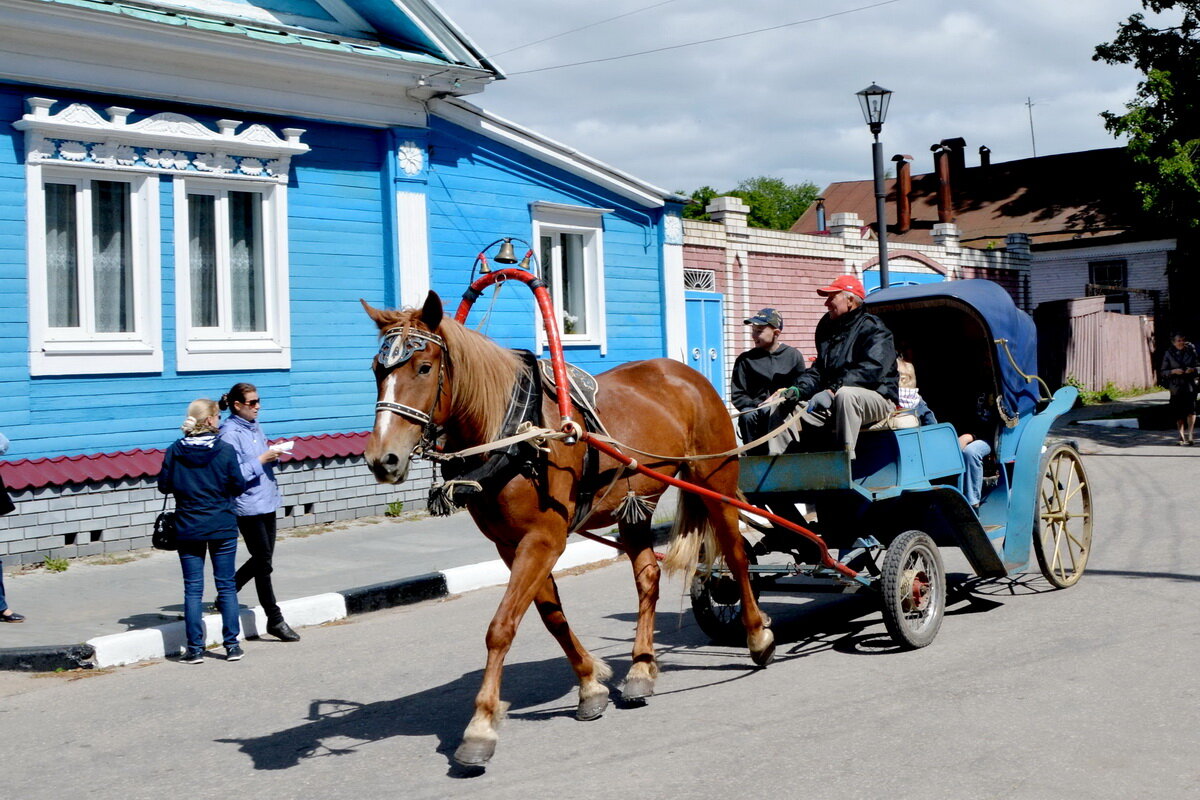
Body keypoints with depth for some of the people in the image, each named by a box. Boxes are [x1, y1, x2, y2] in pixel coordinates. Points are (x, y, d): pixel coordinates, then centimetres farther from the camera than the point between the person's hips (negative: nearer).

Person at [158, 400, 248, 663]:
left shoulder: (175, 451, -4)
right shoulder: (224, 450, -10)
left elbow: (164, 485, 1)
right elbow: (238, 486, -5)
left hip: (188, 529, 1)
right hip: (222, 527, -1)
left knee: (192, 589, 6)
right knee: (226, 586, 9)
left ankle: (195, 648, 6)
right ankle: (232, 645, 11)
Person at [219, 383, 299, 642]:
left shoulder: (255, 426, 12)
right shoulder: (230, 433, -14)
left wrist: (274, 454, 3)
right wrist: (261, 460, -21)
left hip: (267, 500, 9)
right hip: (248, 506, -9)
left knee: (261, 559, 16)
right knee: (263, 562, -2)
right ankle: (275, 619, 7)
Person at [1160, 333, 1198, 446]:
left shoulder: (1190, 351, 6)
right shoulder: (1168, 354, 2)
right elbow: (1163, 372, 3)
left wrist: (1193, 369, -10)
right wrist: (1173, 371, -15)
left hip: (1190, 385, 0)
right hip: (1176, 387, 0)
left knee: (1191, 409, -18)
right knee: (1179, 415, 4)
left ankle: (1189, 433, -15)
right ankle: (1181, 435, 18)